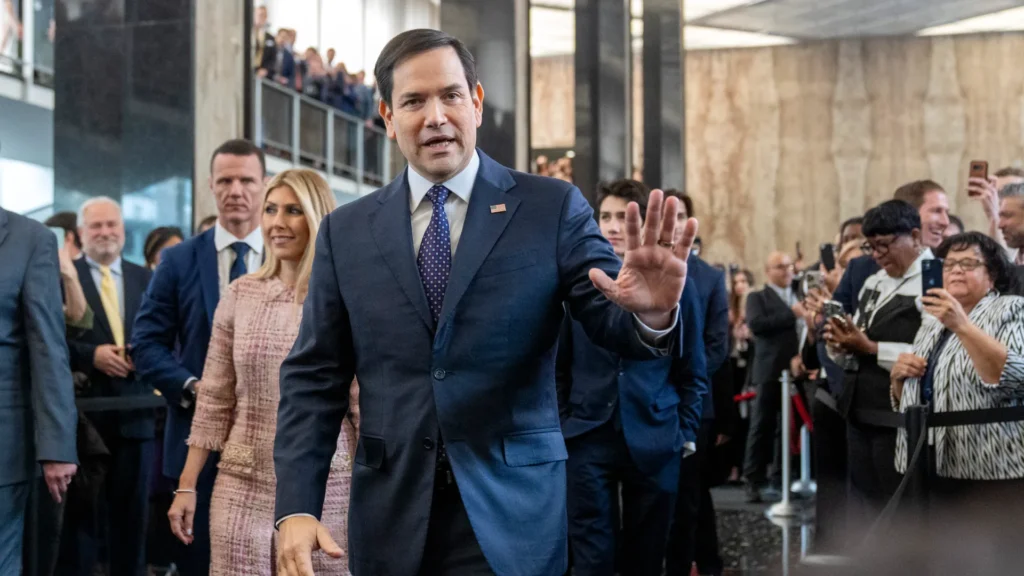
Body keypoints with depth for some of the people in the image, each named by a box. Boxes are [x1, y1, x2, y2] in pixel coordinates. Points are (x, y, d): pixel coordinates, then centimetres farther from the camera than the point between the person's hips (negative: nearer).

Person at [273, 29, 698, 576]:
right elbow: (313, 380, 5)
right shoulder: (346, 231, 5)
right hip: (390, 519, 2)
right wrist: (296, 508, -5)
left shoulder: (551, 209, -1)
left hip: (510, 515, -2)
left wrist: (652, 312, -30)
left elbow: (613, 319, -6)